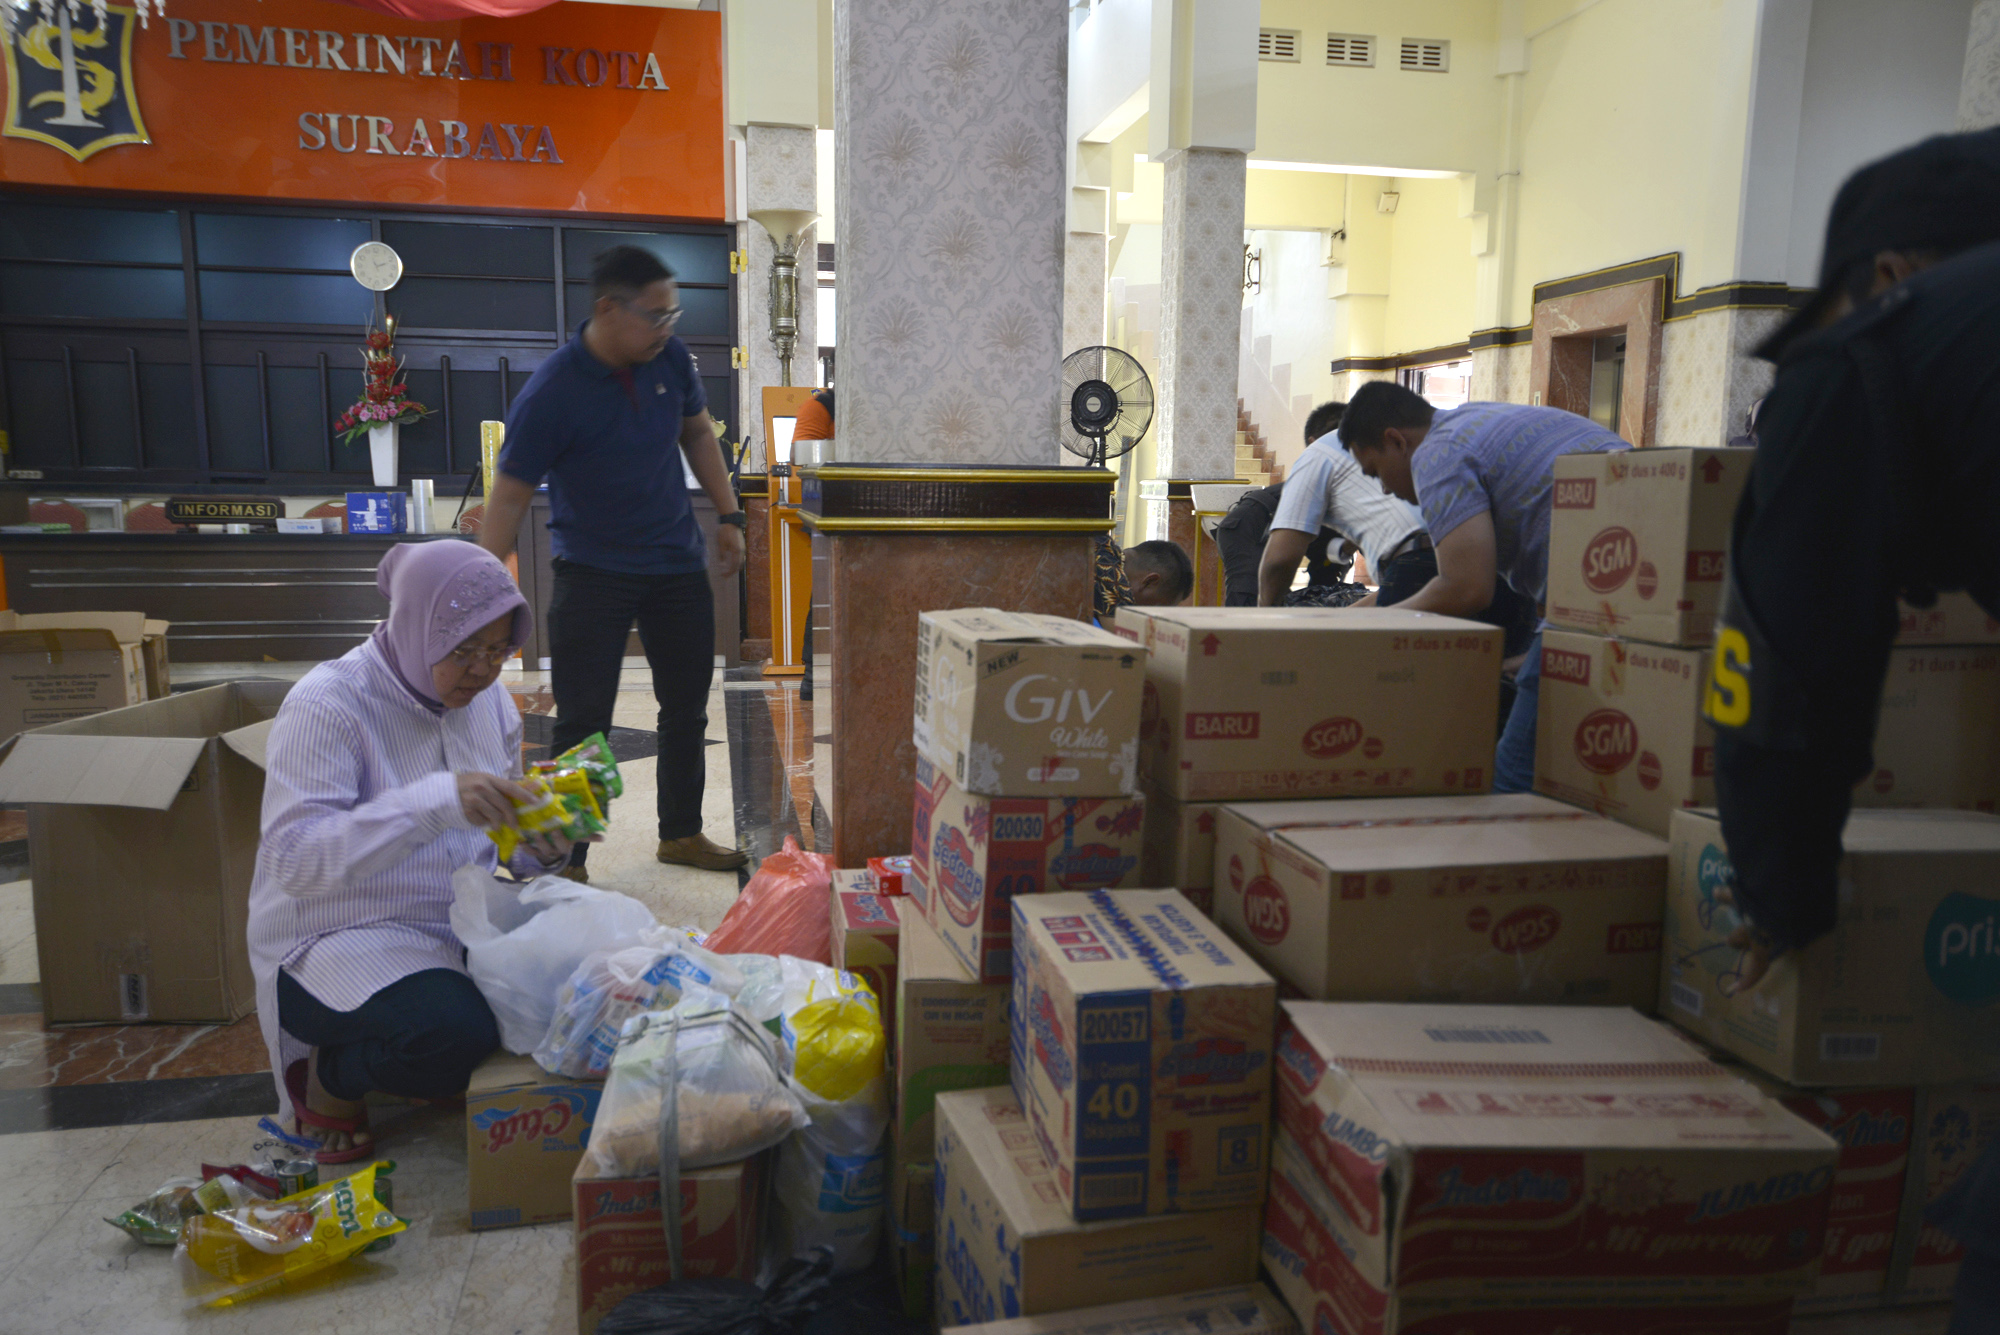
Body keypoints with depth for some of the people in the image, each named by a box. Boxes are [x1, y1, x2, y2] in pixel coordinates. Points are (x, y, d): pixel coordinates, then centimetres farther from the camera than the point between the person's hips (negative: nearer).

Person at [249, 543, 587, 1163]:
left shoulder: (488, 699, 5)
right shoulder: (326, 705, -16)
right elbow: (295, 860, -26)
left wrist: (539, 850, -11)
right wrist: (436, 800, -37)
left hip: (462, 926, 7)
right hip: (339, 942, -7)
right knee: (453, 1034, -34)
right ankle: (327, 1077, 2)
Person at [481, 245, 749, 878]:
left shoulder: (670, 358, -4)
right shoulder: (552, 392, -19)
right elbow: (510, 494, -16)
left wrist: (729, 517, 9)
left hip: (677, 564, 5)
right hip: (592, 572, -5)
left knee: (687, 710, 13)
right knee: (582, 723, -4)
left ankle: (681, 833, 31)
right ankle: (565, 861, 10)